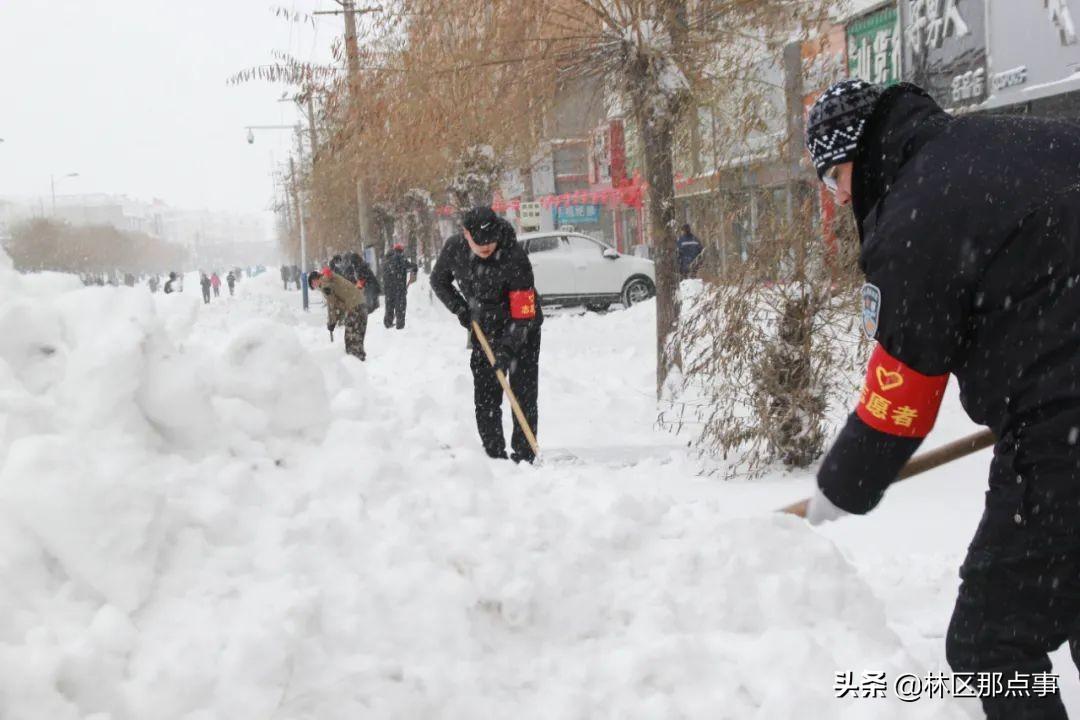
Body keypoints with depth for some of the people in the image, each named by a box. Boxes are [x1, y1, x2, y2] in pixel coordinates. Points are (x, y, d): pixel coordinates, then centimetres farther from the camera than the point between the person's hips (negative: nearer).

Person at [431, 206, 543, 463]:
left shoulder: (514, 258, -30)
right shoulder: (454, 248, -14)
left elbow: (524, 314, -29)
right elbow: (439, 281, 7)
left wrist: (508, 347, -36)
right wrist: (460, 308, -8)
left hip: (521, 329, -5)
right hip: (483, 329, 5)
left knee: (523, 393, -9)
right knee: (484, 396, 4)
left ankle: (524, 456, -4)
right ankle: (494, 456, 12)